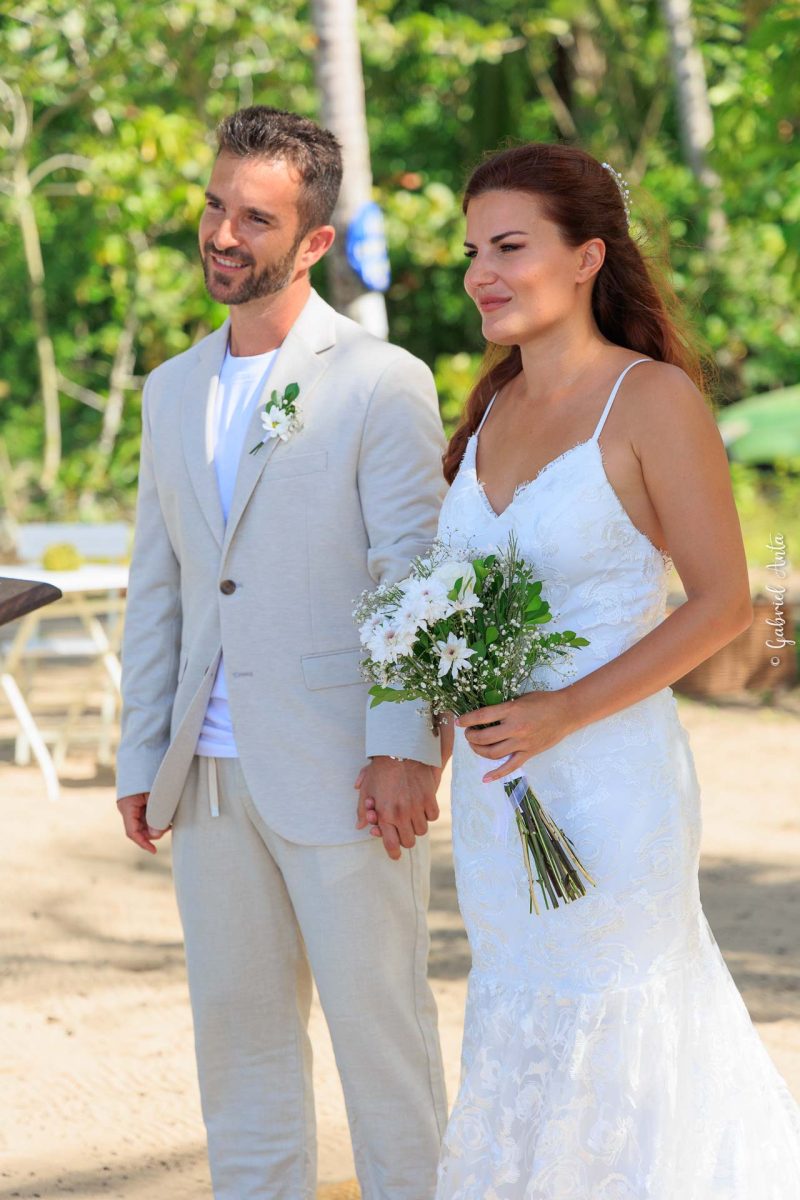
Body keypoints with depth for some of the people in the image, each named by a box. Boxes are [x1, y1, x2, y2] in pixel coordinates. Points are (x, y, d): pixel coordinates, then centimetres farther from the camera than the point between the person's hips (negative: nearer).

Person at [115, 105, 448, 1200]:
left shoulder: (383, 382, -5)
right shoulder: (173, 391, 14)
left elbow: (416, 572, -10)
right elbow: (156, 589, 16)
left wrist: (407, 746, -18)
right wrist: (142, 756, 12)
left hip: (341, 777, -6)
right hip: (212, 778, 6)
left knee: (380, 1030, 1)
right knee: (236, 1032, 12)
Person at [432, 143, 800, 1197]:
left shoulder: (653, 398, -12)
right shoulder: (495, 406, 8)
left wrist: (563, 713, -21)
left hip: (606, 778, -7)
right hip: (495, 783, 7)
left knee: (589, 1045, 0)